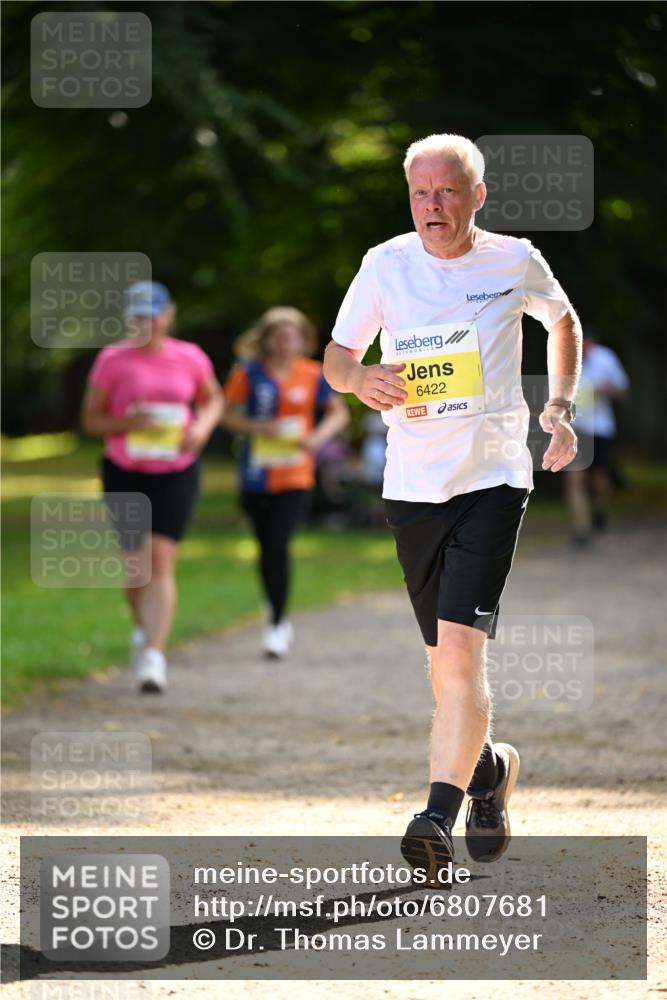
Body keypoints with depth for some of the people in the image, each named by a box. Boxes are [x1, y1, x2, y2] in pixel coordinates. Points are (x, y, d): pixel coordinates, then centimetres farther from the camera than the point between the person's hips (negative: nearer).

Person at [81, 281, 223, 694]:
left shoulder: (190, 358, 0)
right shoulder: (112, 360, -4)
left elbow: (213, 400, 17)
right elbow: (91, 419, -1)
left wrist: (202, 427, -5)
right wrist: (126, 423, -20)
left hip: (177, 473, 0)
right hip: (124, 472, 0)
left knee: (161, 559, -11)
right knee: (136, 561, 7)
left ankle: (154, 655, -16)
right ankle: (144, 628, 36)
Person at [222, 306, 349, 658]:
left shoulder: (313, 375, 1)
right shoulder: (250, 372, 0)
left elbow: (339, 412, 10)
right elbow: (228, 414, 2)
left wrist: (318, 436, -8)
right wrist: (258, 428, -16)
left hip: (295, 478, -2)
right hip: (256, 476, 2)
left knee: (278, 545, -15)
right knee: (267, 548, 10)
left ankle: (277, 625, -4)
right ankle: (278, 619, 30)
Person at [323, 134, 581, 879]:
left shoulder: (514, 261, 0)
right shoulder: (386, 264, 1)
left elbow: (563, 320, 20)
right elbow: (336, 354, 9)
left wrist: (562, 407, 11)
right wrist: (360, 378, -14)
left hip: (493, 480, -3)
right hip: (411, 484, 3)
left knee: (461, 649, -18)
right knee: (444, 663, 11)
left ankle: (440, 814, -21)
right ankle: (489, 764, 39)